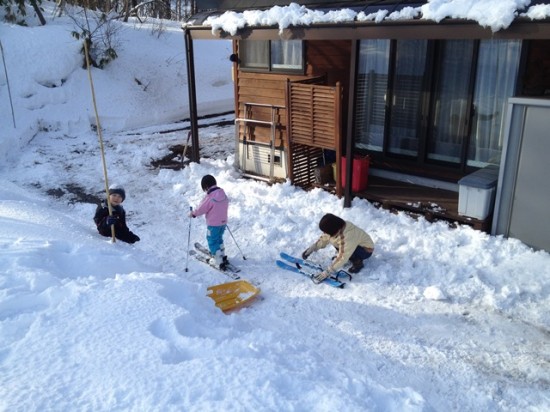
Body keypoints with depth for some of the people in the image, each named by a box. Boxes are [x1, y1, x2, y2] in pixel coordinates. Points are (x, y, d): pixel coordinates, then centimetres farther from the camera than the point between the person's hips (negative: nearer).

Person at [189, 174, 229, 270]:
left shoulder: (209, 197, -23)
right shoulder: (223, 194, -2)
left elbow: (201, 209, -14)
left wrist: (193, 213, 4)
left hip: (213, 224, -7)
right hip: (223, 222, 7)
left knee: (212, 241, 7)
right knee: (219, 239, 26)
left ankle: (219, 262, 7)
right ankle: (222, 256, 35)